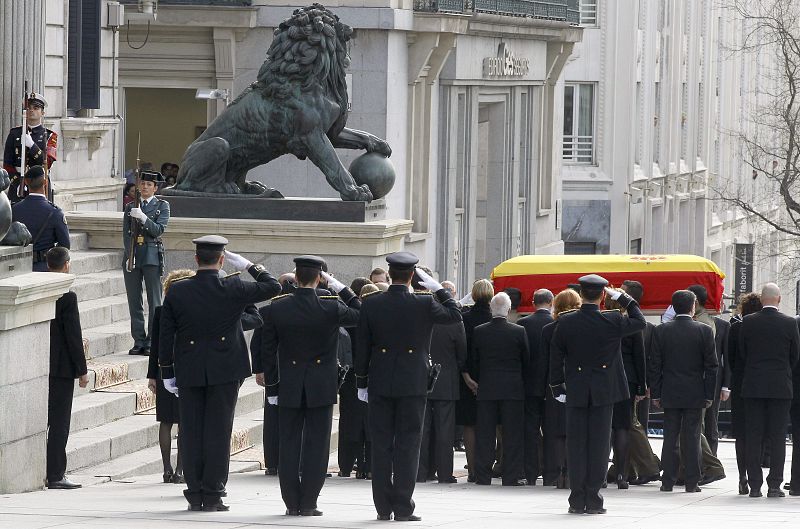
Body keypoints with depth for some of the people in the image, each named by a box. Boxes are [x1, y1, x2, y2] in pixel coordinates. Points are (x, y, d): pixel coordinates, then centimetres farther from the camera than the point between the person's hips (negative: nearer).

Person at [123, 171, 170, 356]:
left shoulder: (162, 206, 5)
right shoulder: (130, 207, 13)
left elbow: (159, 230, -9)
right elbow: (126, 234, 8)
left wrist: (143, 218, -22)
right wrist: (129, 256, -5)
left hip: (152, 257, -3)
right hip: (132, 257, 3)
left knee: (154, 302, -3)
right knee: (134, 302, 3)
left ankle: (151, 342, -1)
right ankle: (138, 342, 7)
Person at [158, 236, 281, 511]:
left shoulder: (177, 291, -3)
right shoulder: (233, 289, -9)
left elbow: (165, 334, 1)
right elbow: (272, 287, 3)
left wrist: (167, 372, 9)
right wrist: (248, 265, 9)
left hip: (189, 372, 2)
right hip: (224, 371, -2)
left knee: (191, 432, 6)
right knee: (218, 432, 2)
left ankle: (195, 494, 6)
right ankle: (212, 495, 0)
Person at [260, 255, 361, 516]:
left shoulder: (276, 308, -5)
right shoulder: (331, 308, -12)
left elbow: (268, 351, 0)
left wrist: (272, 387, 8)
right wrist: (340, 287, 4)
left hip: (289, 387, 2)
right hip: (321, 387, -2)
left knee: (289, 444, 8)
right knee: (316, 444, 4)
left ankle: (292, 503, 8)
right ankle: (308, 503, 2)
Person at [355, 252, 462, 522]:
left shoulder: (371, 304, -4)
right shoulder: (424, 304, -10)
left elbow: (362, 345, 1)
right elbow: (455, 315, 6)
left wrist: (361, 382, 9)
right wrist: (438, 289, 10)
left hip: (380, 384, 2)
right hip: (412, 384, -2)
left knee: (381, 445, 7)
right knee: (407, 445, 2)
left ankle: (383, 507, 9)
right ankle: (403, 507, -1)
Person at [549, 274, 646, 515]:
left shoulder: (566, 323, -5)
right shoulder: (612, 322, -10)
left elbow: (556, 357, 0)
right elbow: (639, 322, 7)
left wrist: (557, 387, 9)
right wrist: (622, 298, 11)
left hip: (576, 391, 1)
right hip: (603, 392, -1)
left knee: (576, 445, 5)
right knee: (599, 445, 3)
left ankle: (577, 500, 5)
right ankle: (593, 499, 2)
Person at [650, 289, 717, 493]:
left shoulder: (661, 331, -2)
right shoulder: (704, 331, -5)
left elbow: (656, 365, 0)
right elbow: (711, 365, -3)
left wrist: (656, 393, 6)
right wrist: (709, 394, 3)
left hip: (670, 393, 1)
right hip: (695, 393, -1)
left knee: (670, 438, 6)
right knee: (692, 438, 2)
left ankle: (668, 482, 6)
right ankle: (691, 482, 2)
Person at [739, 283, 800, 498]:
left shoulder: (748, 322, -3)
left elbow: (742, 353, 5)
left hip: (753, 386, 1)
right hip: (780, 387, -1)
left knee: (753, 437, 4)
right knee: (777, 438, 3)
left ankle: (754, 486, 3)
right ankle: (774, 486, 0)